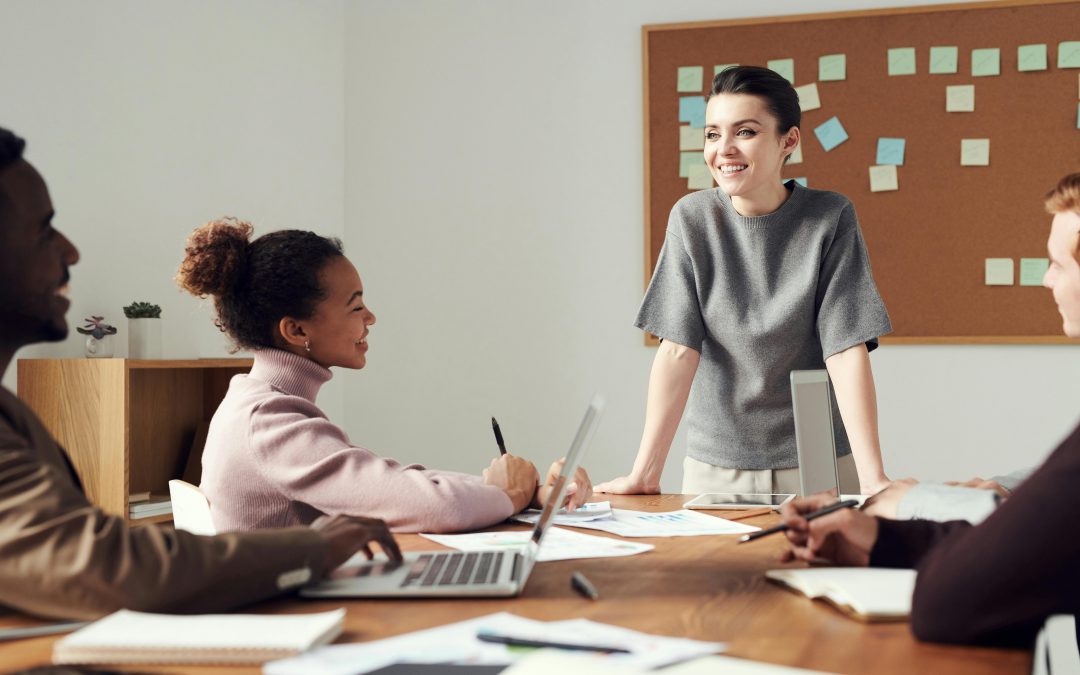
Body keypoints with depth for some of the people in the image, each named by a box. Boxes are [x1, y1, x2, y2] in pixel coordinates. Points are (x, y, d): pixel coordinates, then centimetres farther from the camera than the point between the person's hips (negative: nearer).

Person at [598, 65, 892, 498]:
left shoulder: (830, 219, -10)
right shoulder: (692, 219, -7)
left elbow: (847, 350, -15)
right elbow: (678, 349, -11)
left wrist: (873, 478, -23)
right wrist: (645, 473, -16)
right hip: (716, 464, 1)